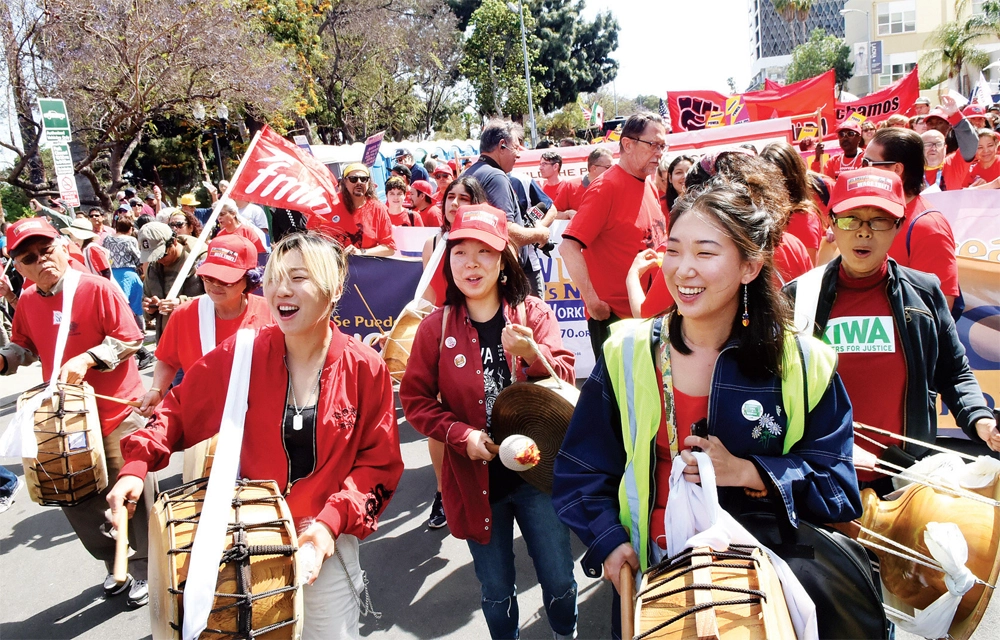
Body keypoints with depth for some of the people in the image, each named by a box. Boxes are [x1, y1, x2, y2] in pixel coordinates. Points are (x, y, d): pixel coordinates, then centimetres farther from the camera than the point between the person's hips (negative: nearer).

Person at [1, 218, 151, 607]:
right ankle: (114, 563, 36)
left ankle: (143, 570, 23)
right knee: (77, 500, 14)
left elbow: (129, 340, -13)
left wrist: (86, 360, -24)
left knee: (129, 496, 2)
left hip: (117, 414, -6)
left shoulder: (97, 289, -13)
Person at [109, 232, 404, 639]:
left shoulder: (365, 369, -13)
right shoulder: (243, 355, -11)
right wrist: (135, 466, -13)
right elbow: (178, 409, 1)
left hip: (328, 542, -1)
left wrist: (332, 520, -20)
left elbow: (380, 464, -8)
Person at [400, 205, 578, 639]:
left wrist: (531, 353, -33)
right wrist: (461, 434, -17)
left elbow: (564, 379, -13)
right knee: (496, 591, 17)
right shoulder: (436, 327, -4)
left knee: (559, 579, 13)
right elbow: (415, 400, -3)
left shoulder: (535, 313, -4)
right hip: (476, 478, 0)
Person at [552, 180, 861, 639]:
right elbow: (580, 472, -1)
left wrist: (746, 472, -22)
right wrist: (609, 541, -15)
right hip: (653, 581, 1)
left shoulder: (804, 365, -8)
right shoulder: (626, 355, -6)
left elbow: (838, 488, -8)